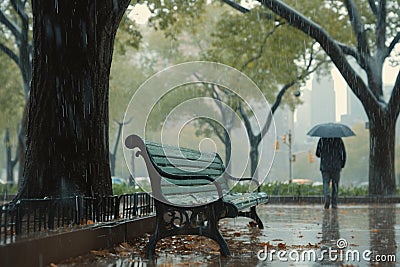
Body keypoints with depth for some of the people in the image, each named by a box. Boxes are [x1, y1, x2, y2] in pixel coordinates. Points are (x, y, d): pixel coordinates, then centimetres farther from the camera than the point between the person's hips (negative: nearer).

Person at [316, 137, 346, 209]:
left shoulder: (322, 139, 1)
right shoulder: (339, 139, 1)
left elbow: (317, 154, 5)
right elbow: (343, 153, 0)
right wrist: (342, 165, 11)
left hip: (325, 166, 0)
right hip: (336, 167, 0)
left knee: (326, 184, 1)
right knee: (335, 185, 9)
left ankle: (327, 198, -25)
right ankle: (334, 203, 9)